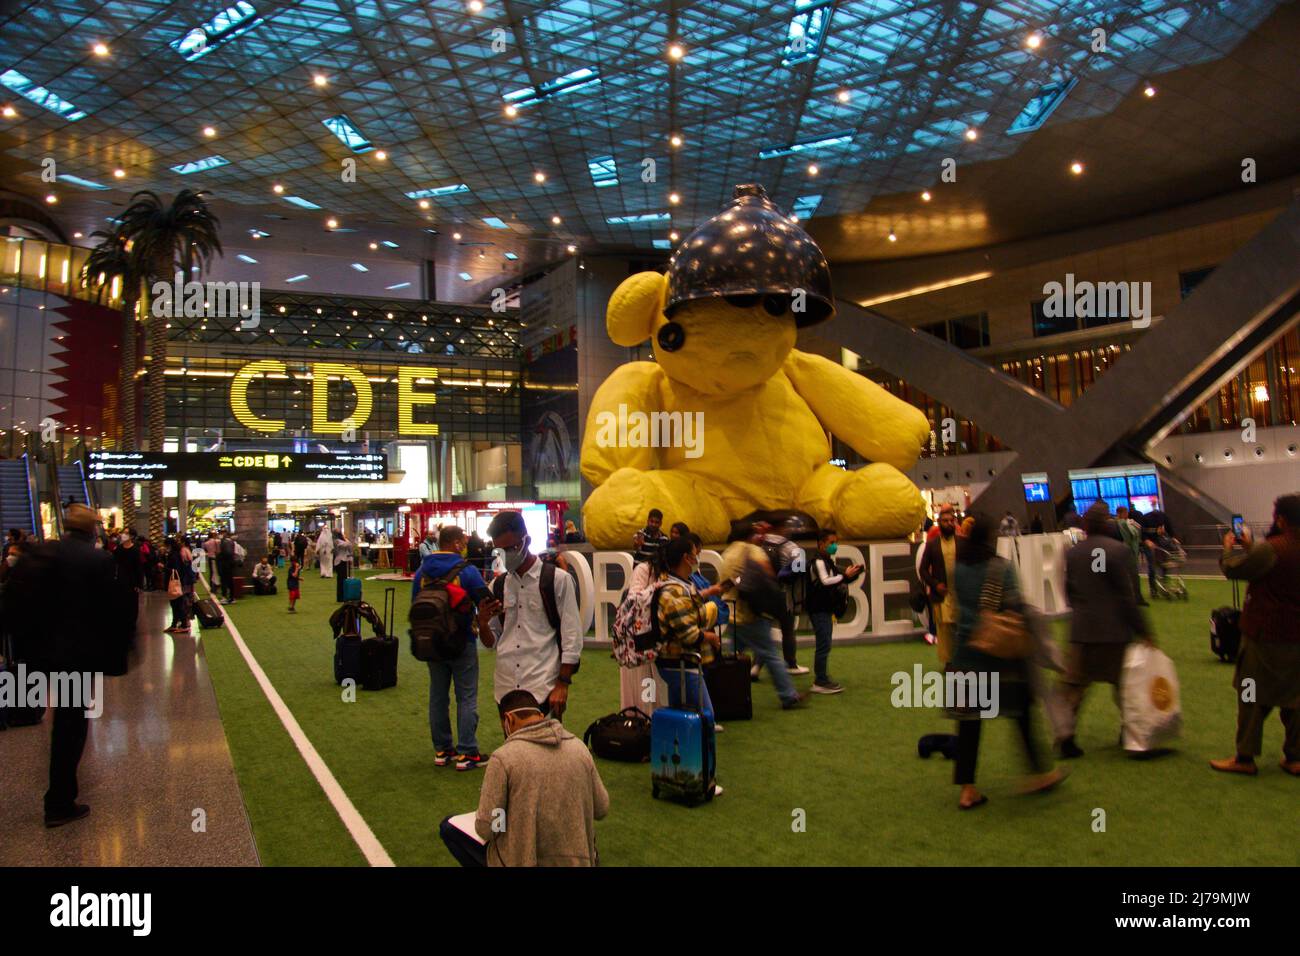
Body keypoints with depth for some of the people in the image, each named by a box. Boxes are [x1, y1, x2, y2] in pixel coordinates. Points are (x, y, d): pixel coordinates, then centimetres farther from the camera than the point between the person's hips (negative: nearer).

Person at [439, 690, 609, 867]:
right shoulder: (579, 747, -2)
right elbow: (601, 810, 6)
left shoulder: (504, 756, -16)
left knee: (449, 827, 13)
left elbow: (485, 829, -14)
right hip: (579, 860, 6)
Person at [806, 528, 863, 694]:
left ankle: (822, 679, 20)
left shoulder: (828, 561, 18)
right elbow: (825, 581, -25)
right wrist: (845, 575, -23)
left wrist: (853, 574, 6)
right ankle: (820, 682, -9)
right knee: (824, 645, -11)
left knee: (824, 645, 13)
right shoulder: (818, 561, -13)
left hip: (825, 609, 10)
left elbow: (836, 580, 20)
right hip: (819, 610, -10)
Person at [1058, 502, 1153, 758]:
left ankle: (1065, 735, 1)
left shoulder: (1072, 552, 4)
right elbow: (1126, 595, -11)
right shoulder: (1117, 550, -11)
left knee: (1073, 684, 7)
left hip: (1081, 630, 3)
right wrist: (1142, 631, -5)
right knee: (1123, 682, 14)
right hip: (1114, 630, -3)